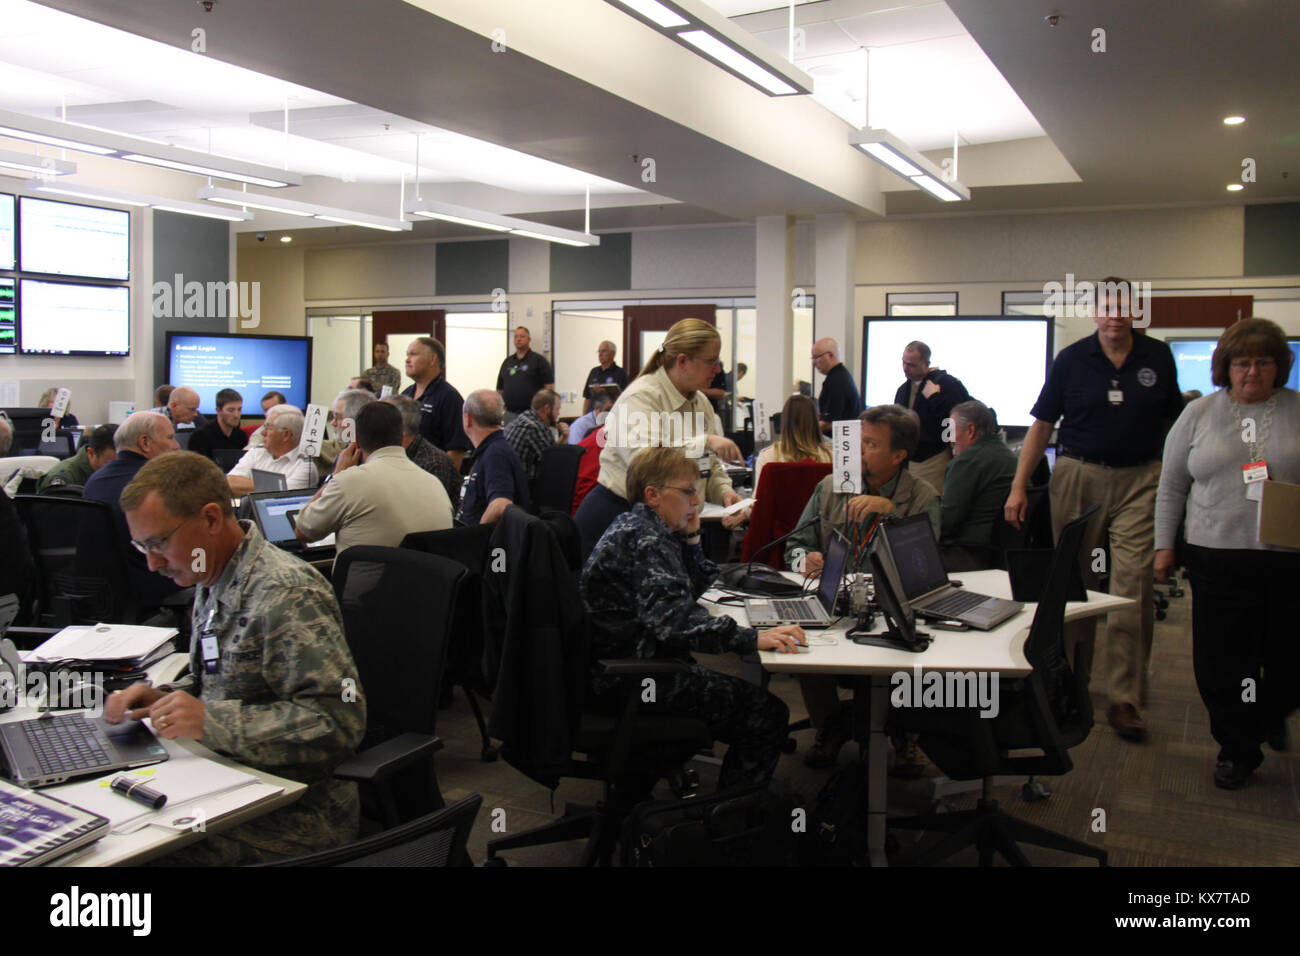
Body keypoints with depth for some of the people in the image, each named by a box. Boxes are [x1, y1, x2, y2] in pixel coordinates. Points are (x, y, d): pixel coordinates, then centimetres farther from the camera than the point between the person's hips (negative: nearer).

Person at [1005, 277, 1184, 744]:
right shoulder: (1071, 360, 1)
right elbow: (1041, 425, 2)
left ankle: (1124, 698, -3)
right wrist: (1019, 486, -3)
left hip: (1140, 480, 0)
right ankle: (1072, 678, 27)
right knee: (1074, 583, 9)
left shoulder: (1158, 358, 5)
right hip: (1079, 475, 0)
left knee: (1133, 587, -8)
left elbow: (1175, 422, 13)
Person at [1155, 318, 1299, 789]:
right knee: (1223, 661, 3)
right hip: (1218, 557, 0)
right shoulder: (1198, 414, 6)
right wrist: (1164, 544, 4)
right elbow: (1172, 486, 8)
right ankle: (1237, 749, 19)